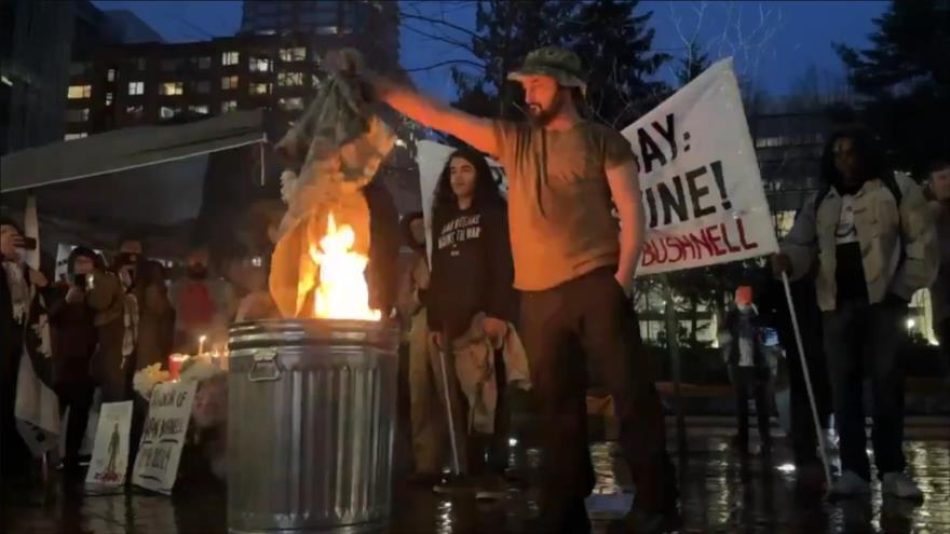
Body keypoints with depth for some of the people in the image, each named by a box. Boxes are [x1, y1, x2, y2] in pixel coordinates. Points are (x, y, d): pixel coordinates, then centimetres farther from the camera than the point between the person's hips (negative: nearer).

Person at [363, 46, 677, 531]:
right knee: (558, 404, 9)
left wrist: (624, 277, -12)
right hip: (537, 294, 4)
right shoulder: (513, 139, 16)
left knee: (631, 389, -6)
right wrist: (371, 84, 10)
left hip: (595, 283, -4)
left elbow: (631, 212, 0)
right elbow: (437, 116, 14)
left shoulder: (603, 142, 6)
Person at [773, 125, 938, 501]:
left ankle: (892, 470, 6)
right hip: (837, 303, 4)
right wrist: (787, 259, -18)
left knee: (886, 382, -1)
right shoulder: (821, 202, 16)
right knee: (843, 385, 1)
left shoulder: (897, 188, 4)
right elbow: (802, 242, 6)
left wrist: (903, 288, -7)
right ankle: (853, 470, 5)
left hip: (882, 299, -3)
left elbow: (922, 241, 1)